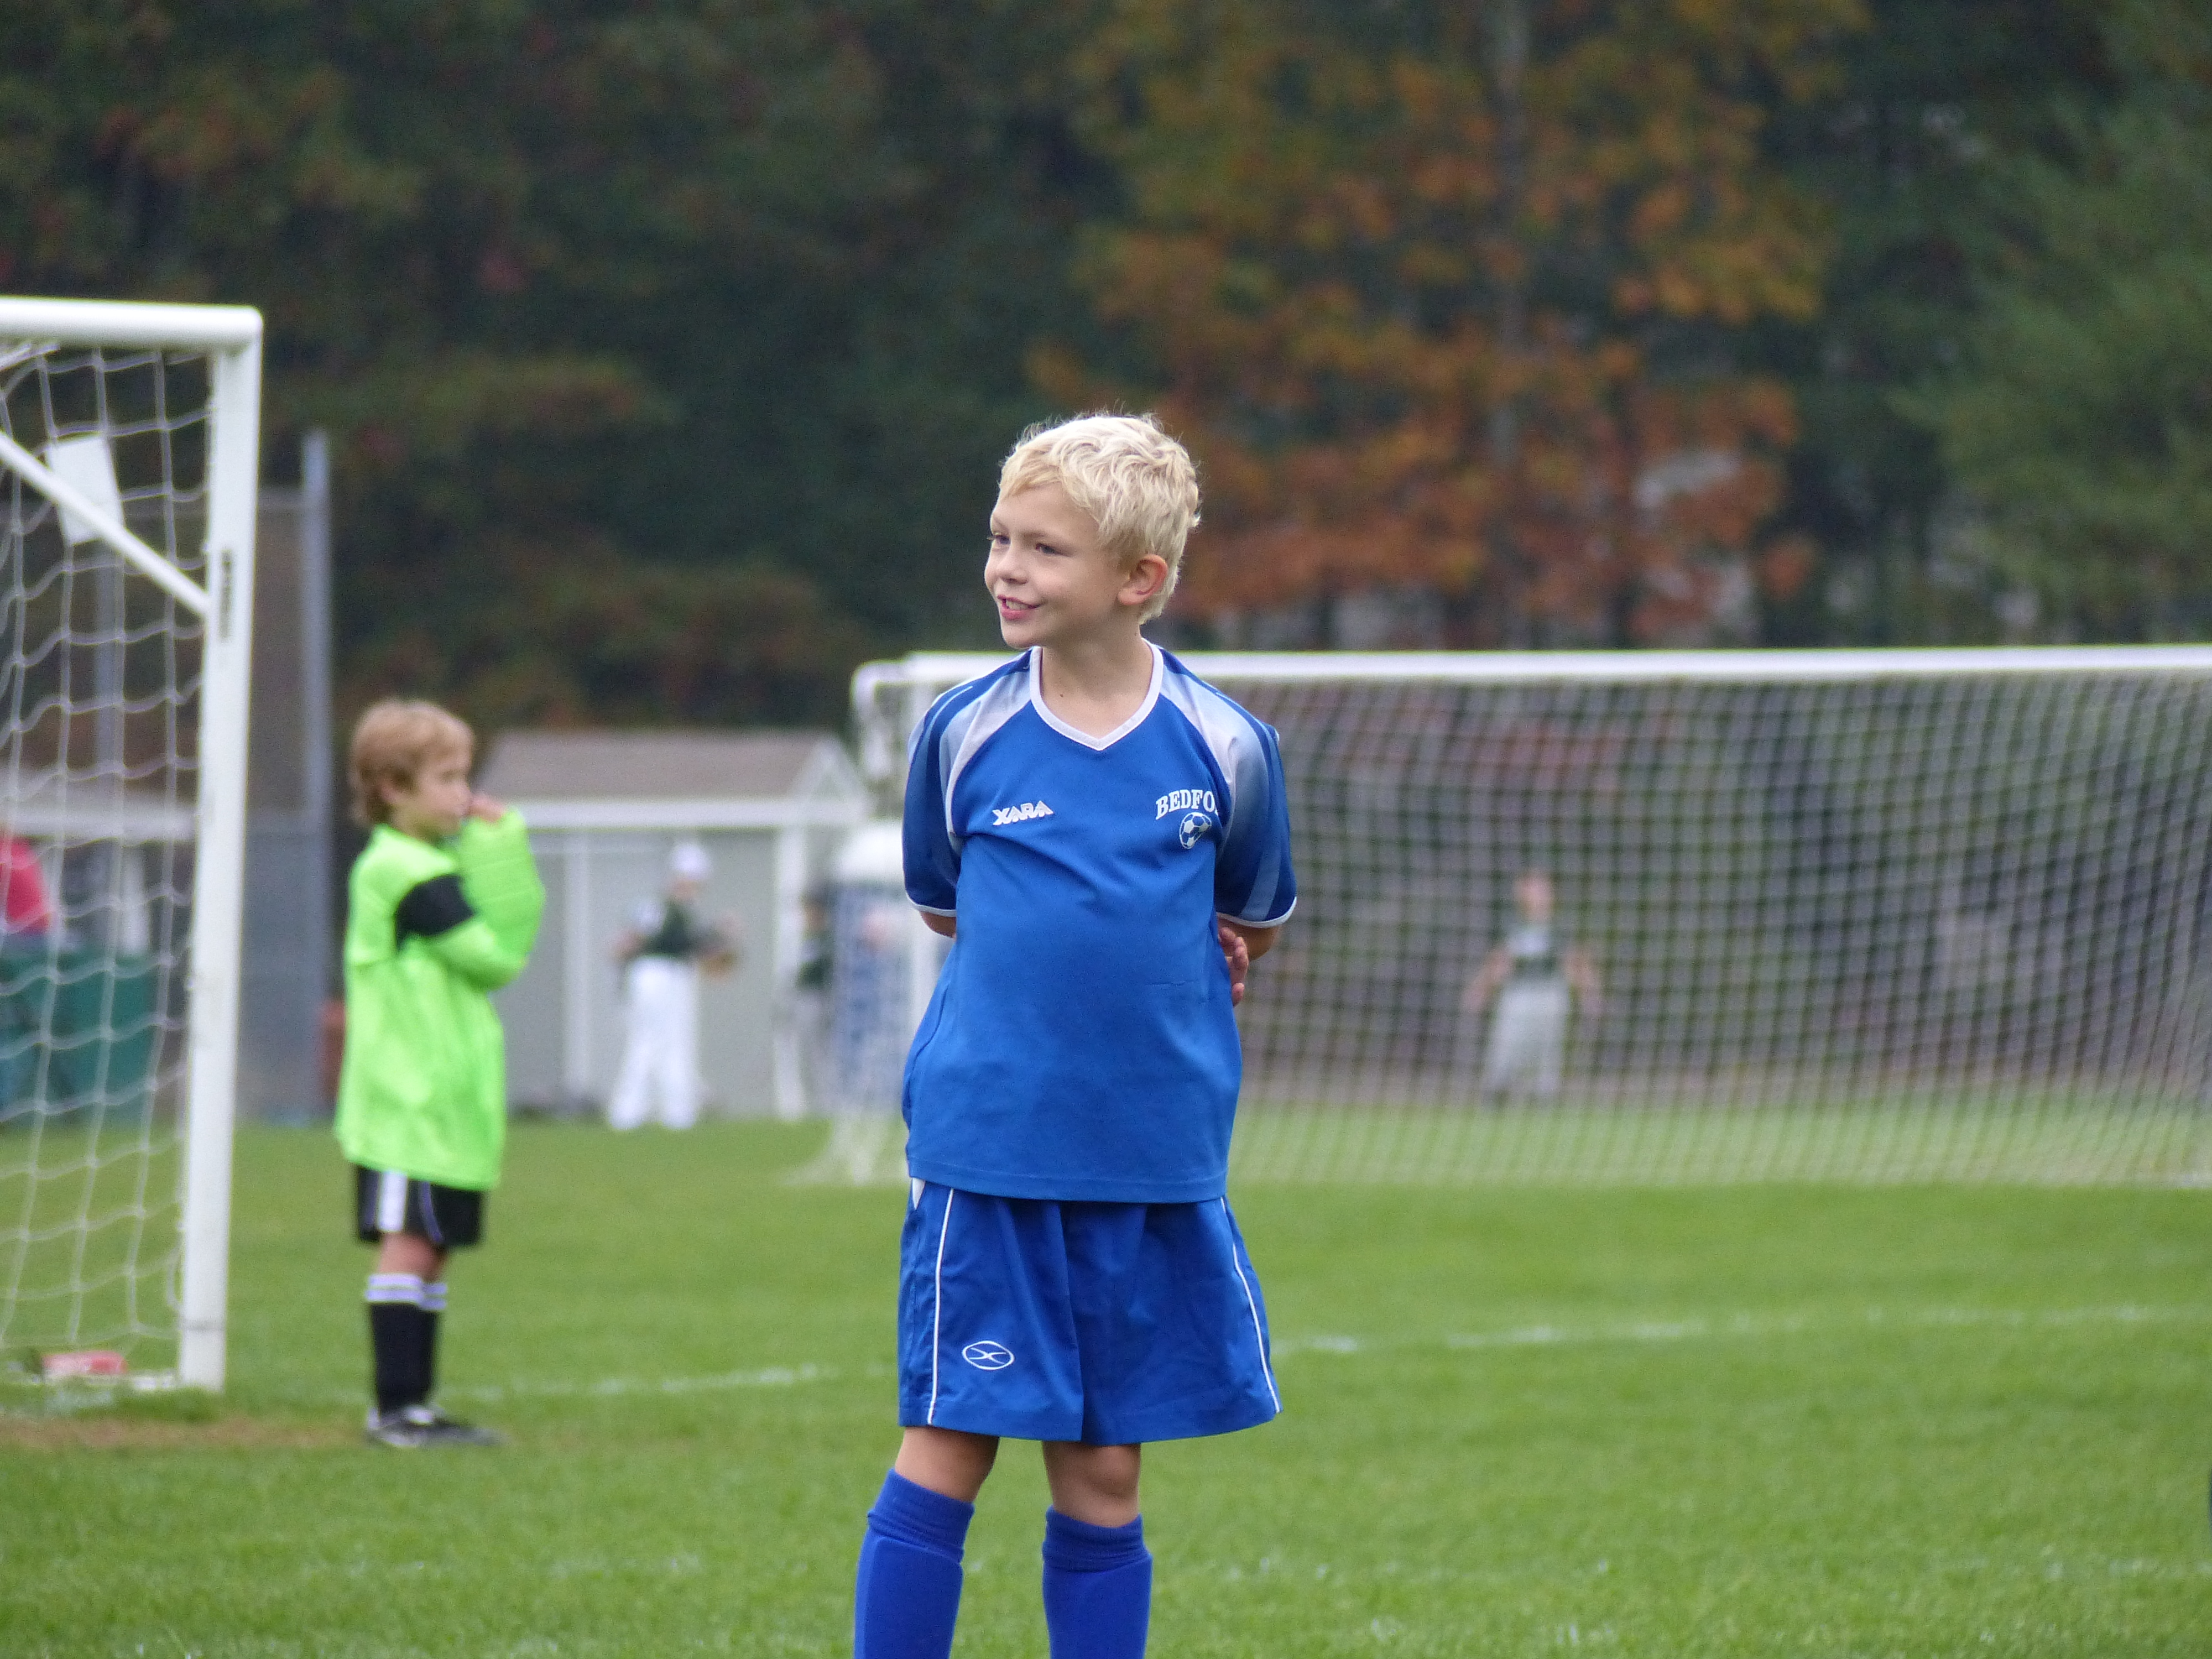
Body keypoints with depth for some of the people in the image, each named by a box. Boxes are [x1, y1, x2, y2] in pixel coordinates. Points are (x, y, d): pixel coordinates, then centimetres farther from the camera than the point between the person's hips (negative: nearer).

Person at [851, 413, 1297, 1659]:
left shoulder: (1222, 747, -2)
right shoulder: (966, 733, -1)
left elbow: (1255, 924, 16)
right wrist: (1053, 984, 10)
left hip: (1155, 1167, 1)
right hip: (986, 1152, -1)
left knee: (1105, 1473, 7)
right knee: (949, 1447, -2)